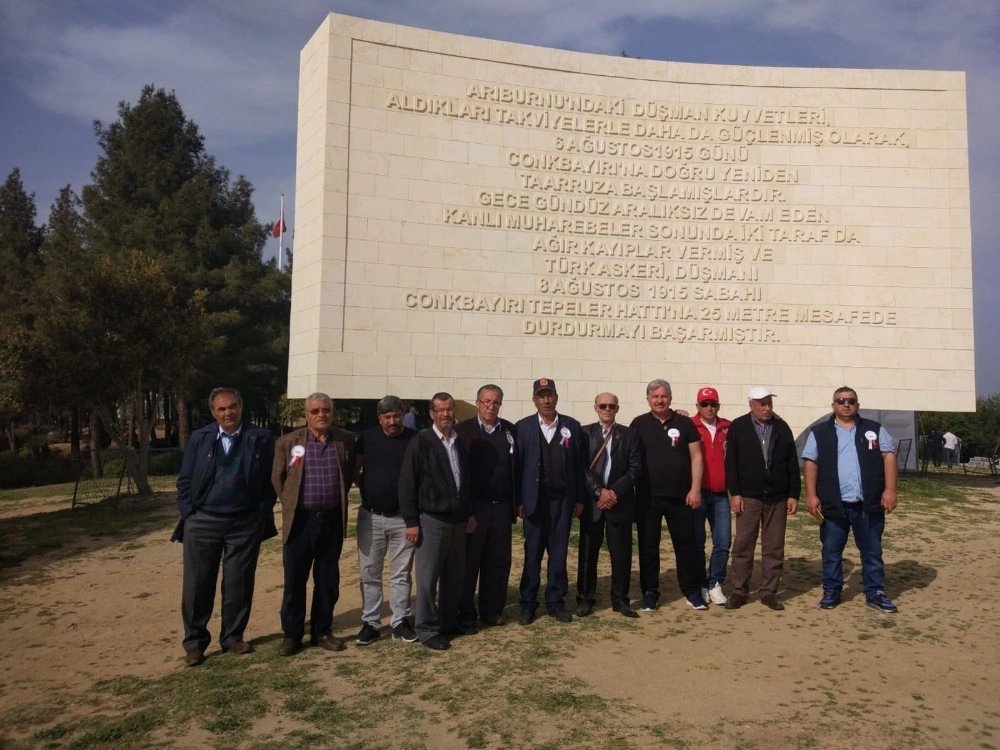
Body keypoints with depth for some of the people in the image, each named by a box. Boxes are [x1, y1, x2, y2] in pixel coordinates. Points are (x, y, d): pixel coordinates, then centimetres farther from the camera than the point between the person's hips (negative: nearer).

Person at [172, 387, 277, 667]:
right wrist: (189, 514, -2)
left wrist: (262, 516, -3)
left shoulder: (261, 439, -1)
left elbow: (270, 481, 2)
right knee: (197, 584, 5)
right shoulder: (199, 438, 4)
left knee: (239, 584, 8)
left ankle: (233, 637, 24)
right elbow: (184, 480, 6)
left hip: (245, 524, -1)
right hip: (202, 522, 1)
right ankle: (194, 642, 18)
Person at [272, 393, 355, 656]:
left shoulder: (346, 441, 2)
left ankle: (322, 631, 24)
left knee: (328, 581, 10)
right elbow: (277, 479, 7)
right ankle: (291, 634, 19)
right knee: (294, 581, 5)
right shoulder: (287, 442, -2)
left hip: (332, 520, 2)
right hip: (300, 521, -1)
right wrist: (292, 505, 9)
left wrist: (338, 500, 11)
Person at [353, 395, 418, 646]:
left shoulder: (415, 439, -4)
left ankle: (400, 622, 19)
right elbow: (354, 471, 10)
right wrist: (368, 489, 0)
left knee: (401, 573, 8)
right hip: (370, 517, 1)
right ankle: (370, 623, 18)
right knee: (369, 573, 7)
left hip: (403, 518, -1)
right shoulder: (367, 437, 0)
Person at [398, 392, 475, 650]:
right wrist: (411, 522, -12)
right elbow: (407, 484, -10)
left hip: (458, 520, 5)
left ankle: (449, 621, 29)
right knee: (428, 578, 3)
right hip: (431, 520, -5)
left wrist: (470, 513, 12)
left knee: (454, 576, 14)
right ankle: (427, 629, 15)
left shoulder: (460, 443, 8)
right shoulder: (420, 442, -8)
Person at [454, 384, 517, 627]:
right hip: (473, 506, -3)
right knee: (468, 561, 6)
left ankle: (492, 609, 22)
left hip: (502, 507, 3)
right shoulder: (463, 430, -3)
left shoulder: (510, 430, 8)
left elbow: (516, 468, 8)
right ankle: (466, 611, 18)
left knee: (498, 561, 9)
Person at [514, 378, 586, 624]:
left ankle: (556, 601, 19)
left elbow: (579, 465, 4)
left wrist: (579, 498, 1)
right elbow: (517, 465, -1)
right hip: (534, 500, -1)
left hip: (563, 499, 1)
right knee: (532, 553, 6)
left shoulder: (572, 426, 4)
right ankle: (528, 603, 16)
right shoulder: (523, 427, 1)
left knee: (559, 553, 7)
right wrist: (518, 501, -5)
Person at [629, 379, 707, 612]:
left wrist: (695, 489, -5)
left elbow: (696, 456, 2)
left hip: (680, 496, 0)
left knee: (686, 544, 7)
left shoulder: (684, 423, 2)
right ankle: (650, 593, 18)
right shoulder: (639, 424, 1)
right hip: (647, 497, 0)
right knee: (648, 547, 7)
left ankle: (692, 591, 21)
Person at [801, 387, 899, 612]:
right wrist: (811, 495, -8)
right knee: (831, 551, 8)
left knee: (872, 551, 9)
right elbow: (811, 464, 1)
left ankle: (875, 593, 20)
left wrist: (889, 489, -9)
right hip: (833, 504, -1)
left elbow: (889, 457, 2)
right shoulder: (819, 433, 4)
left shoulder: (874, 430, 8)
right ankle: (831, 592, 19)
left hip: (868, 504, 1)